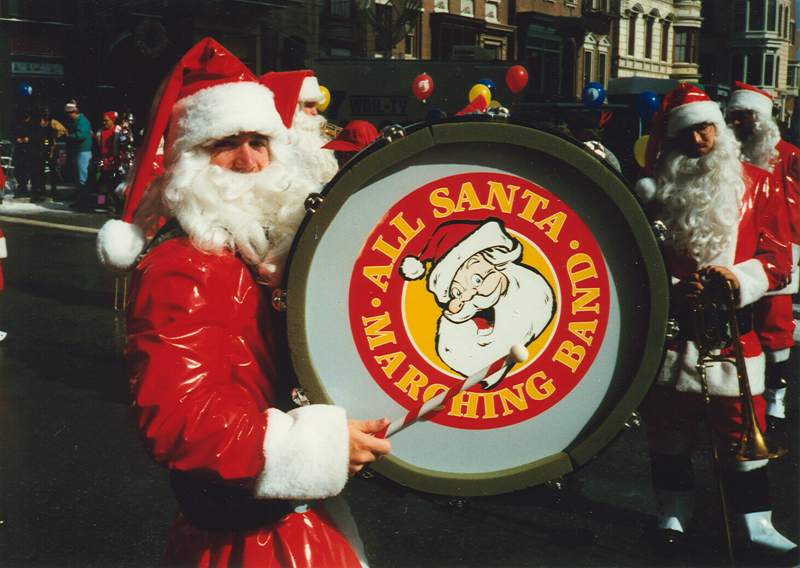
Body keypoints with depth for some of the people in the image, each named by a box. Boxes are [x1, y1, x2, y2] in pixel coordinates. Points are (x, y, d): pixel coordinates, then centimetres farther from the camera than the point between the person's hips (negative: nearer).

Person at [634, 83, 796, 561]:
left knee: (742, 431, 3)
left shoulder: (758, 185, 5)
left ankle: (753, 522, 17)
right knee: (669, 429, 9)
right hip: (670, 329, 1)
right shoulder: (655, 189, 5)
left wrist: (739, 279, -17)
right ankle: (675, 512, 26)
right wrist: (668, 288, -11)